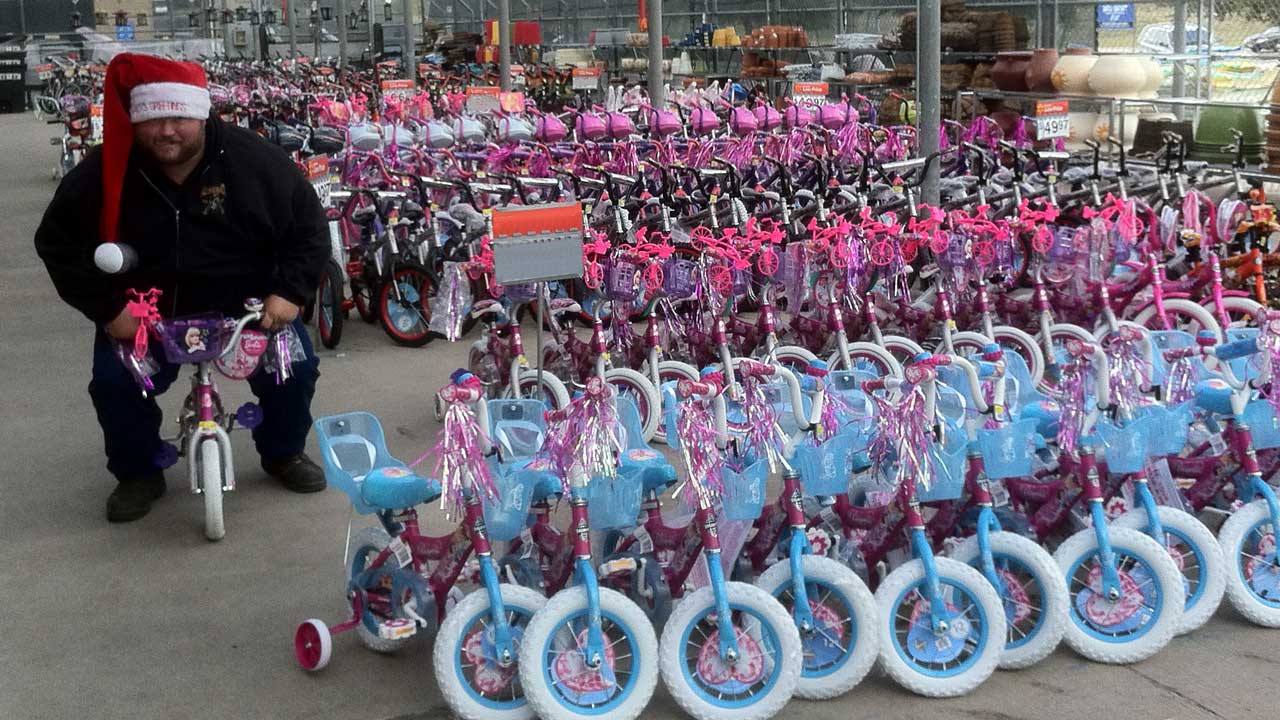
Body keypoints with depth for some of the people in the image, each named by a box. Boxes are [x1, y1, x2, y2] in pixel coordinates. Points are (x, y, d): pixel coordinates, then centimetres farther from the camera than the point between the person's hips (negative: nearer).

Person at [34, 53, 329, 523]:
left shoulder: (254, 161, -18)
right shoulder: (103, 174, -16)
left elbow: (308, 229, -8)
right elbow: (58, 242, -7)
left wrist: (289, 293, -20)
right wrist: (107, 308, -16)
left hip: (244, 302, 0)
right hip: (146, 309, 1)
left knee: (295, 367, -13)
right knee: (113, 382, -17)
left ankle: (284, 453, 17)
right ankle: (138, 474, 10)